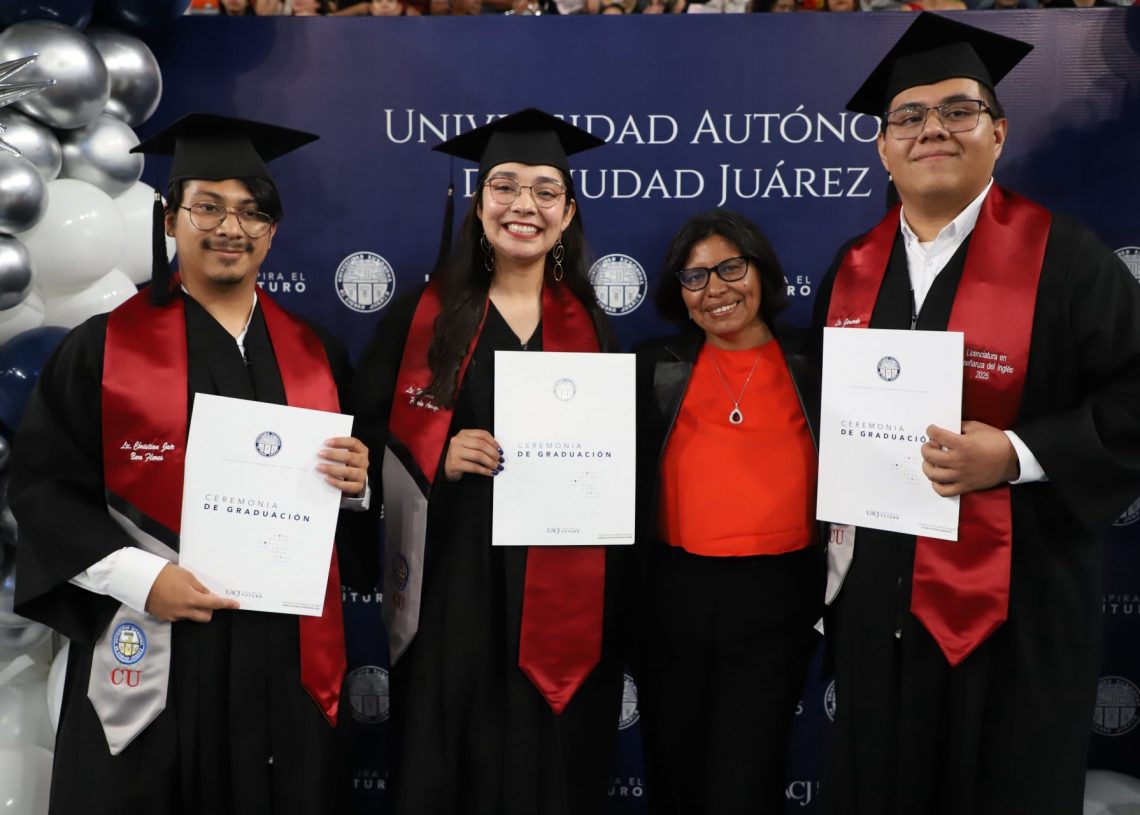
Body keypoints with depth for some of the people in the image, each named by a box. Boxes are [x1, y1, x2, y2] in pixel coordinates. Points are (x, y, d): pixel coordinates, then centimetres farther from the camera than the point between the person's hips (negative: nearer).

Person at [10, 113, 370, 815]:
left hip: (289, 654, 3)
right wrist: (141, 577, -15)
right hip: (153, 654, -2)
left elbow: (350, 480, 13)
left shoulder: (315, 353, 7)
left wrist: (355, 480, -9)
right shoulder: (104, 348, -2)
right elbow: (45, 487, -3)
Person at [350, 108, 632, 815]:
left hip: (563, 591, 2)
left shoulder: (590, 326, 8)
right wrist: (438, 454, -14)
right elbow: (368, 429, 0)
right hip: (454, 582, -2)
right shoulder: (425, 314, 0)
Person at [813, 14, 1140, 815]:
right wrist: (827, 541, 6)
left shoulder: (1063, 257, -7)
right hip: (876, 590, 5)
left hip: (1010, 594, -4)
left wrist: (1018, 455, -21)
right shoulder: (852, 271, 8)